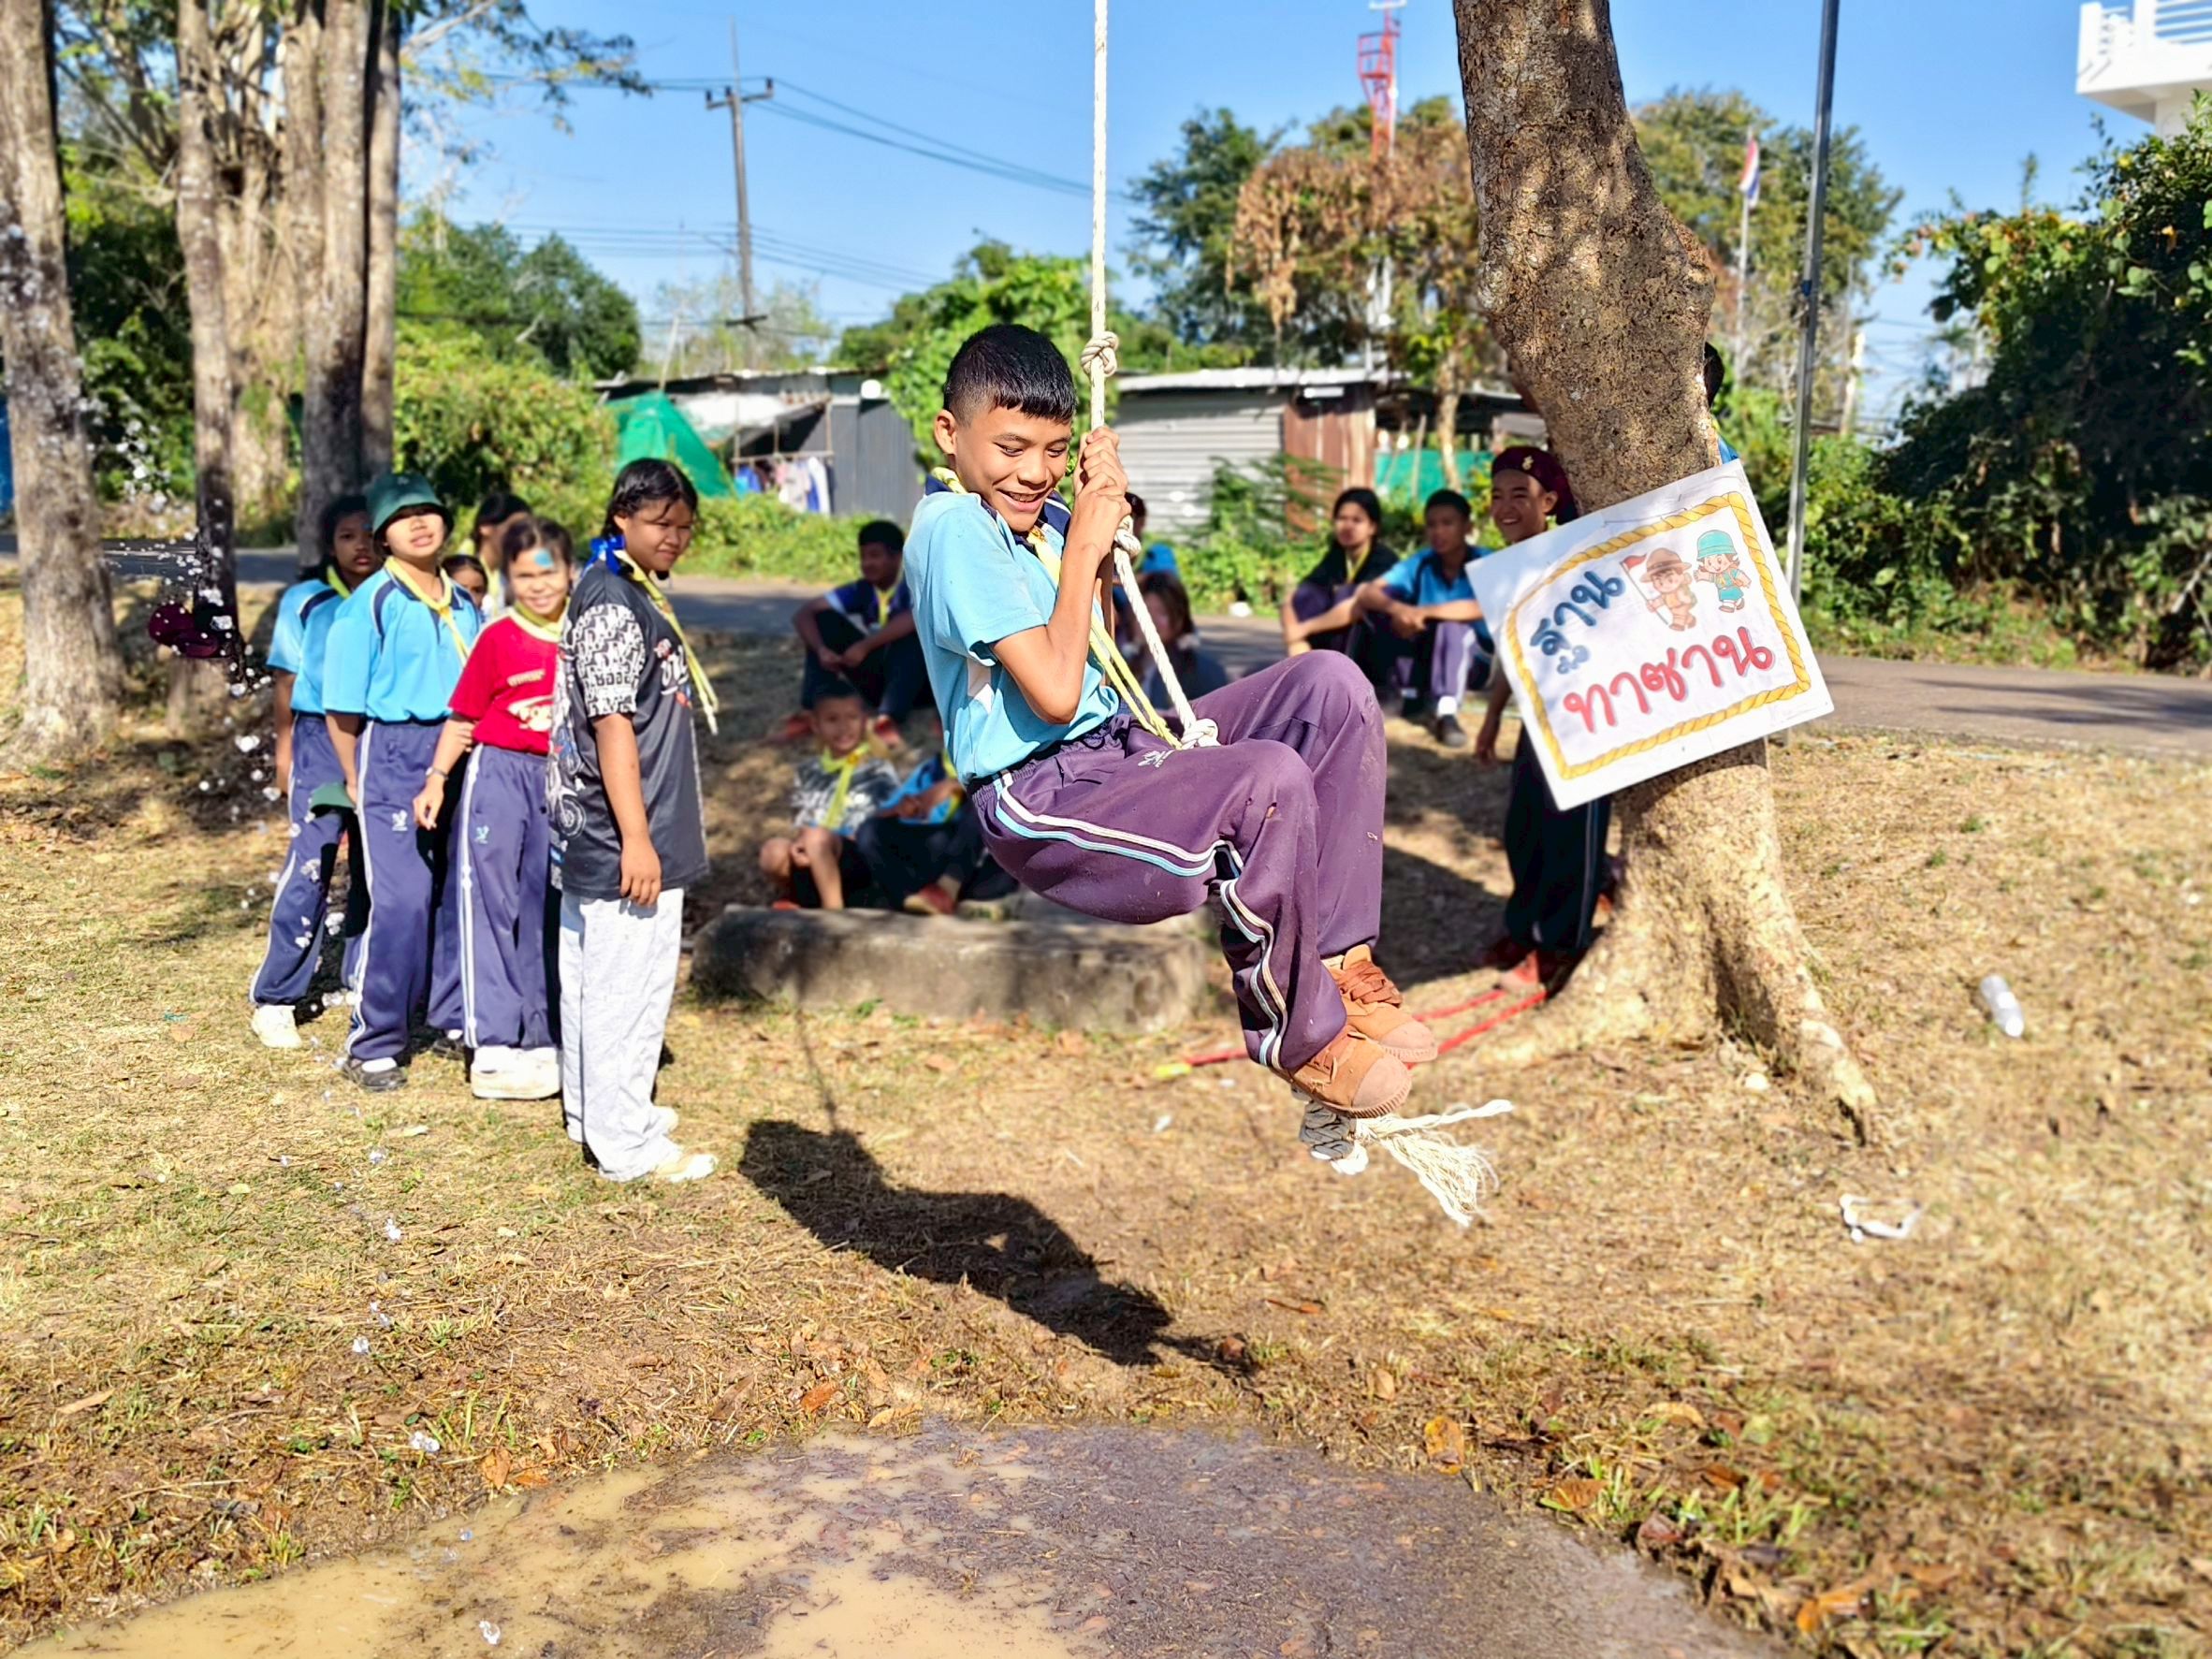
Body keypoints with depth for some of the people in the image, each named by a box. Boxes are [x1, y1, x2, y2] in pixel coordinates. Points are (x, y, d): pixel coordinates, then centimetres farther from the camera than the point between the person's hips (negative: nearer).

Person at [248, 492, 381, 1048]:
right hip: (322, 737, -2)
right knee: (311, 863, -8)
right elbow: (287, 677, 8)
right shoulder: (305, 602, 4)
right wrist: (284, 746, 7)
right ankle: (274, 998, -1)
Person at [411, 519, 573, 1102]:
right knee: (490, 905, -1)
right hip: (499, 774, -3)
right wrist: (436, 780, -7)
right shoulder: (498, 638, -5)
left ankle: (539, 1040, 20)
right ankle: (492, 1048, 3)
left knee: (546, 911, 10)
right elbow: (464, 716, -1)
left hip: (563, 781, 3)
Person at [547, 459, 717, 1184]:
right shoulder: (613, 603, -16)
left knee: (591, 973, 18)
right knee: (629, 982, -4)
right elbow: (613, 725, -20)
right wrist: (637, 839, -22)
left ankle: (593, 1109, 30)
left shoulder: (630, 593, 15)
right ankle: (626, 1143, 4)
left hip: (589, 833, 11)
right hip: (621, 834, -11)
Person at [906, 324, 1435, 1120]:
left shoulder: (1037, 515, 11)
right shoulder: (952, 527, -15)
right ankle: (1296, 1031, -8)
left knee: (1331, 684, -3)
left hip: (1118, 745, 9)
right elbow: (1055, 694, -21)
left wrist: (1103, 528, 6)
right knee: (1271, 781, -32)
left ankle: (1337, 961, -3)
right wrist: (1083, 548, -11)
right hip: (1039, 798, -9)